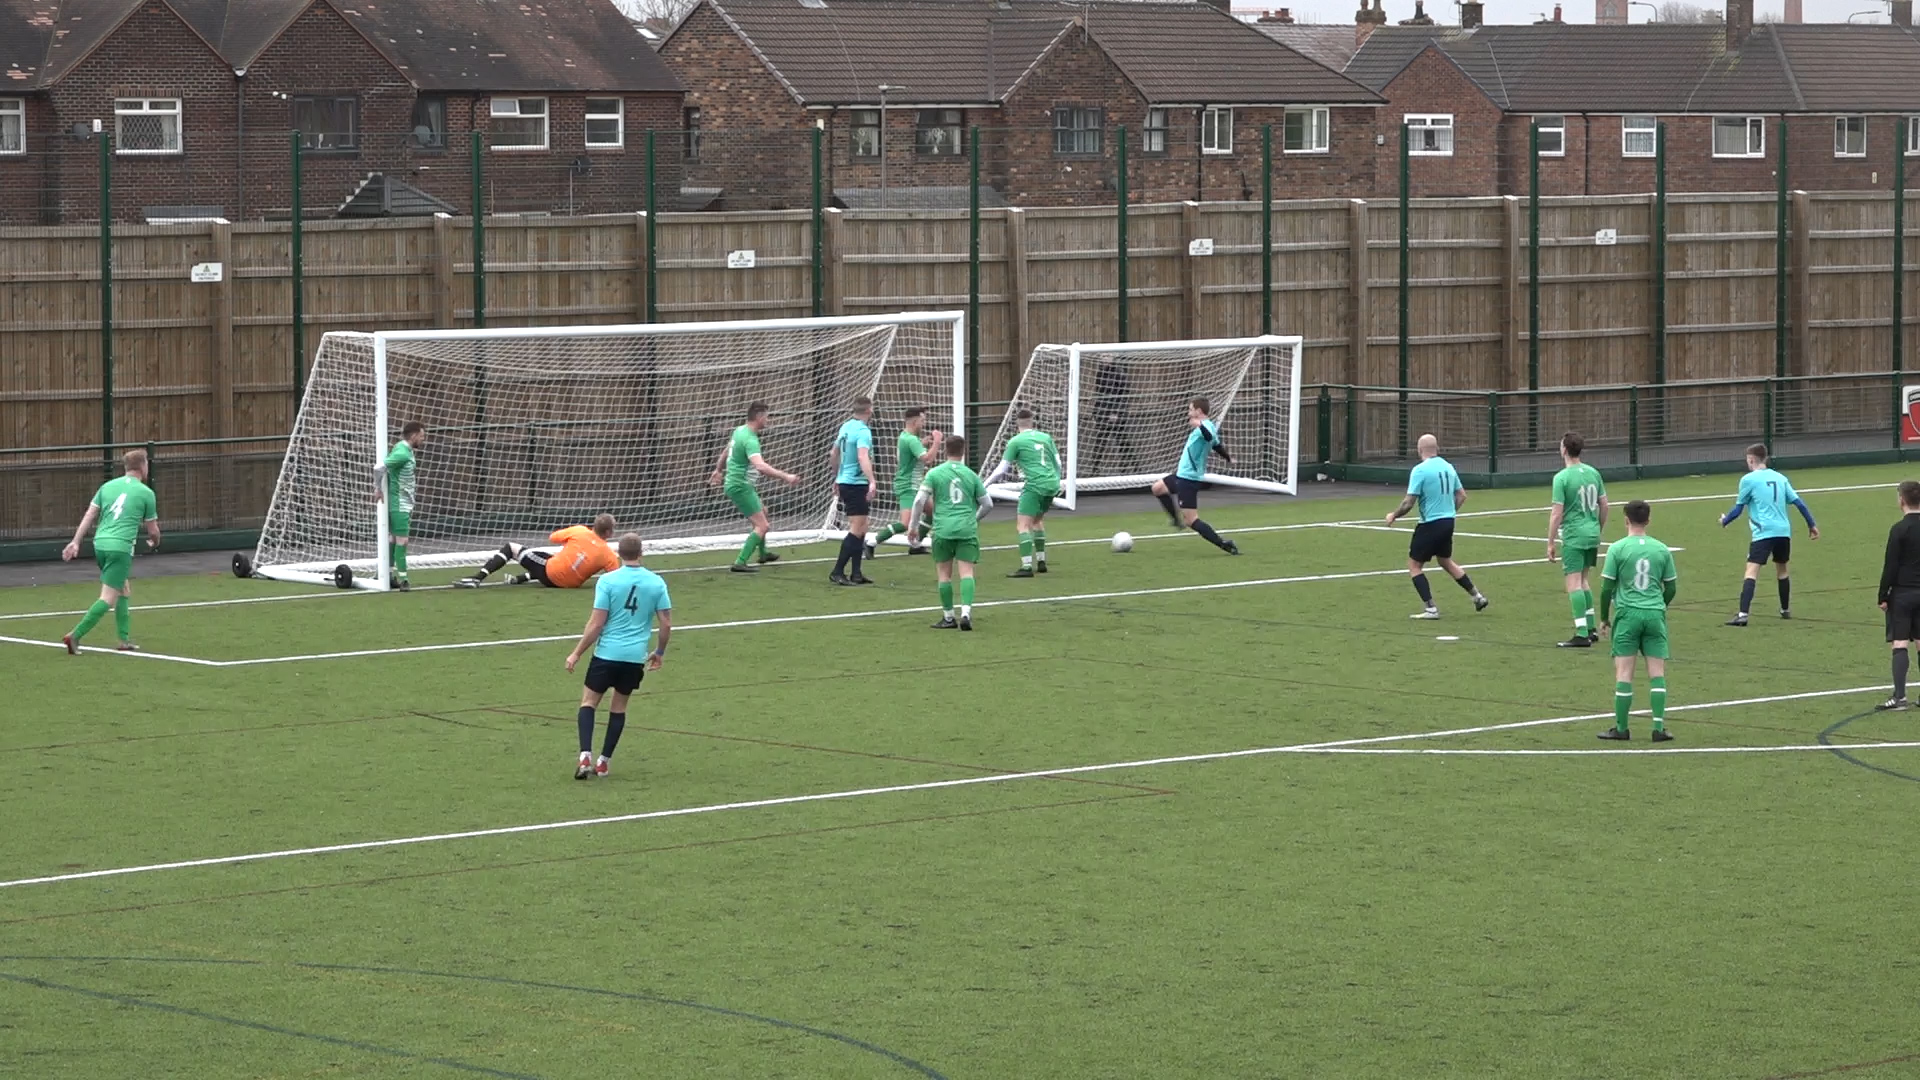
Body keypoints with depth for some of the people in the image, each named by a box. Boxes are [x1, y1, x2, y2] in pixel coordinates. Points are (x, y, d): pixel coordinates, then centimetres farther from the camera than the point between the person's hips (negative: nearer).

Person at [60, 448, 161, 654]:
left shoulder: (108, 486, 12)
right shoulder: (146, 493, 0)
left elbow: (89, 515, 7)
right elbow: (152, 530, 8)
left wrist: (76, 541, 7)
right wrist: (155, 542, 30)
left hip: (100, 543, 7)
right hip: (121, 546, -7)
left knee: (124, 591, 21)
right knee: (108, 598, -5)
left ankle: (124, 640, 18)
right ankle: (75, 636, -16)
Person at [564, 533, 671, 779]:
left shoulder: (608, 580, -9)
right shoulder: (656, 582, 1)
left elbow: (596, 623, -10)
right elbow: (667, 623, 3)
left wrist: (576, 654, -1)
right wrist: (660, 652, 20)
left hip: (607, 653, -3)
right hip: (636, 657, 3)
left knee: (589, 701, 9)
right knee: (619, 706, 17)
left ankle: (586, 757, -8)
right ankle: (603, 762, 18)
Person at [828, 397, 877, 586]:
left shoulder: (846, 427, 11)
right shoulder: (863, 431, -16)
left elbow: (834, 454, 22)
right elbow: (863, 458, -31)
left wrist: (837, 477, 36)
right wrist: (872, 481, -41)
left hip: (845, 482, 9)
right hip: (857, 484, -9)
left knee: (861, 528, 15)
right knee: (857, 529, -8)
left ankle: (856, 574, 15)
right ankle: (837, 572, -11)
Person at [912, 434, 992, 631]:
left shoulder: (935, 473, 2)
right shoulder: (971, 475, 8)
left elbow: (920, 500, -5)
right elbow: (988, 504, 13)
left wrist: (914, 525, 6)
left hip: (943, 529, -1)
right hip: (967, 530, 1)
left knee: (944, 573, 8)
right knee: (966, 572, -3)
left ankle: (948, 617, 11)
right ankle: (966, 612, -20)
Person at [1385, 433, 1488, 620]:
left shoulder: (1420, 470, -15)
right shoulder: (1448, 467, 6)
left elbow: (1408, 503, -16)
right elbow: (1462, 496, 12)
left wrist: (1393, 515, 1)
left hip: (1430, 524, -7)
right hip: (1448, 521, 7)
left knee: (1414, 565, 5)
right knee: (1446, 561, 27)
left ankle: (1430, 609, -1)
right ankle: (1477, 596, 29)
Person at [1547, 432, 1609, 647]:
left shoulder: (1561, 478, -13)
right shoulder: (1593, 473, 6)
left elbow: (1557, 514, -14)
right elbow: (1604, 506, 11)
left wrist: (1550, 543, -7)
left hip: (1573, 536, -7)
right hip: (1592, 533, 7)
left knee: (1574, 583, -5)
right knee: (1584, 579, 20)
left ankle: (1582, 634, -9)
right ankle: (1591, 627, 22)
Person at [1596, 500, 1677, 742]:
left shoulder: (1617, 549, -4)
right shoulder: (1661, 549, 5)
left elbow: (1607, 587, -3)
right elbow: (1671, 588, 11)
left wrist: (1604, 618, 9)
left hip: (1628, 613, -2)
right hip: (1655, 614, 2)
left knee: (1624, 672, 1)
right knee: (1657, 672, 4)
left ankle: (1621, 728, 4)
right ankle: (1659, 728, 0)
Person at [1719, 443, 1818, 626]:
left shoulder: (1748, 479, -1)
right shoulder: (1780, 477, 14)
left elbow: (1738, 509, 4)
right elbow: (1798, 502, 12)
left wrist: (1724, 521, 22)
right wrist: (1812, 525, 18)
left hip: (1763, 533, -6)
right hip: (1784, 532, 6)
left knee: (1751, 571, -13)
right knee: (1781, 570, 25)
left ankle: (1743, 615, -26)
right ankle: (1786, 610, 36)